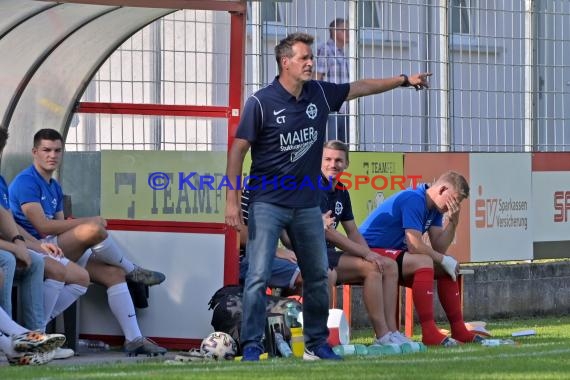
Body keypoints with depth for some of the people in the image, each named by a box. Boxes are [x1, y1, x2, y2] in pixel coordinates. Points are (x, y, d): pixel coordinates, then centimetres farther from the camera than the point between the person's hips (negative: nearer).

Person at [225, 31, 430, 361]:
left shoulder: (320, 94, 2)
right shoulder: (261, 103, -13)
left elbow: (360, 87, 17)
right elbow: (238, 149, -9)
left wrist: (405, 80, 16)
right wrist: (232, 201, -13)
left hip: (307, 204, 6)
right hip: (267, 204, -6)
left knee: (318, 277, 10)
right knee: (259, 277, -11)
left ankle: (316, 344, 22)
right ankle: (251, 346, -5)